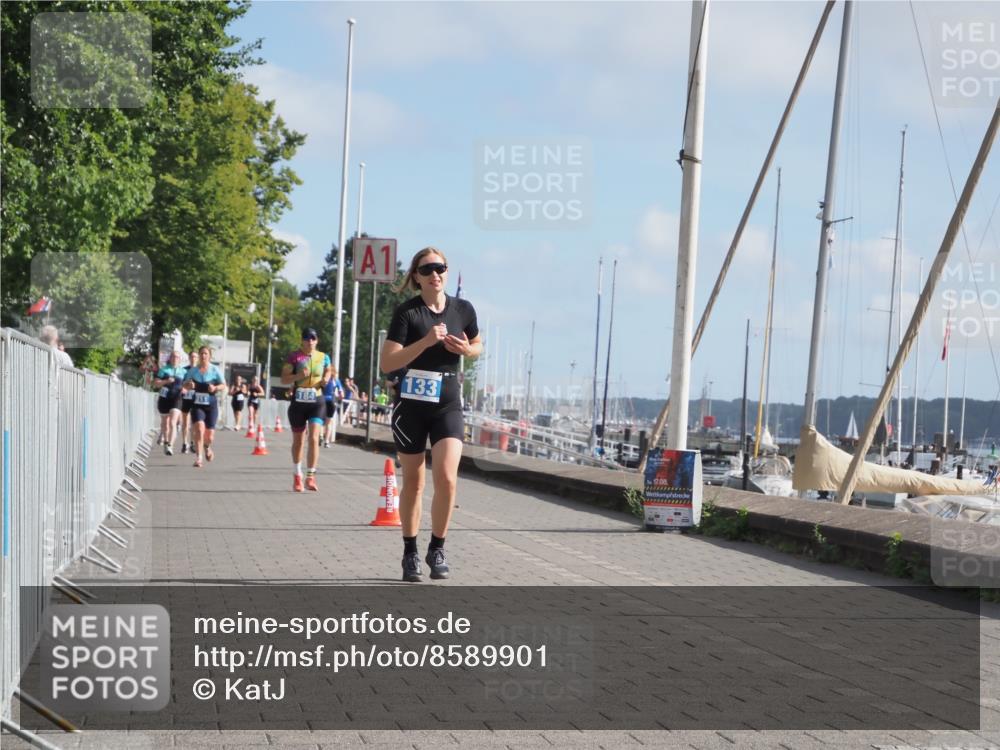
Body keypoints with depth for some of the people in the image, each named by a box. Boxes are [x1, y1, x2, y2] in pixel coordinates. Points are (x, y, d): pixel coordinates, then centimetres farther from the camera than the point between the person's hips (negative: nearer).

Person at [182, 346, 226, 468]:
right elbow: (185, 385, 13)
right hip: (197, 405, 0)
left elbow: (224, 386, 0)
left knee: (209, 436, 4)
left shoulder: (215, 370, -3)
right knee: (199, 429, -22)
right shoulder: (193, 370, 3)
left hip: (211, 405, 0)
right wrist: (189, 385, -11)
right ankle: (198, 458, -19)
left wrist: (215, 388, -21)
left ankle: (207, 446, 42)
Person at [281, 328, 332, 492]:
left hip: (317, 402, 0)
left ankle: (310, 476, -13)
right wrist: (298, 376, -23)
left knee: (314, 438, -14)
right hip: (298, 402, 0)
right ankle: (297, 475, 28)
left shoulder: (323, 357, 4)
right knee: (298, 440, 12)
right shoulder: (294, 357, -4)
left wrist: (326, 379, 1)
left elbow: (328, 371, 24)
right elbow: (284, 380, -6)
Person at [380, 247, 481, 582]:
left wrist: (465, 349, -5)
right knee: (413, 483, 7)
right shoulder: (407, 312, -8)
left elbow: (478, 346, 19)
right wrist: (426, 341, -24)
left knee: (446, 478, -14)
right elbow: (387, 363, -14)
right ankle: (410, 554, 21)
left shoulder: (463, 309, 2)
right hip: (411, 405, -1)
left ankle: (437, 549, 4)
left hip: (447, 405, 2)